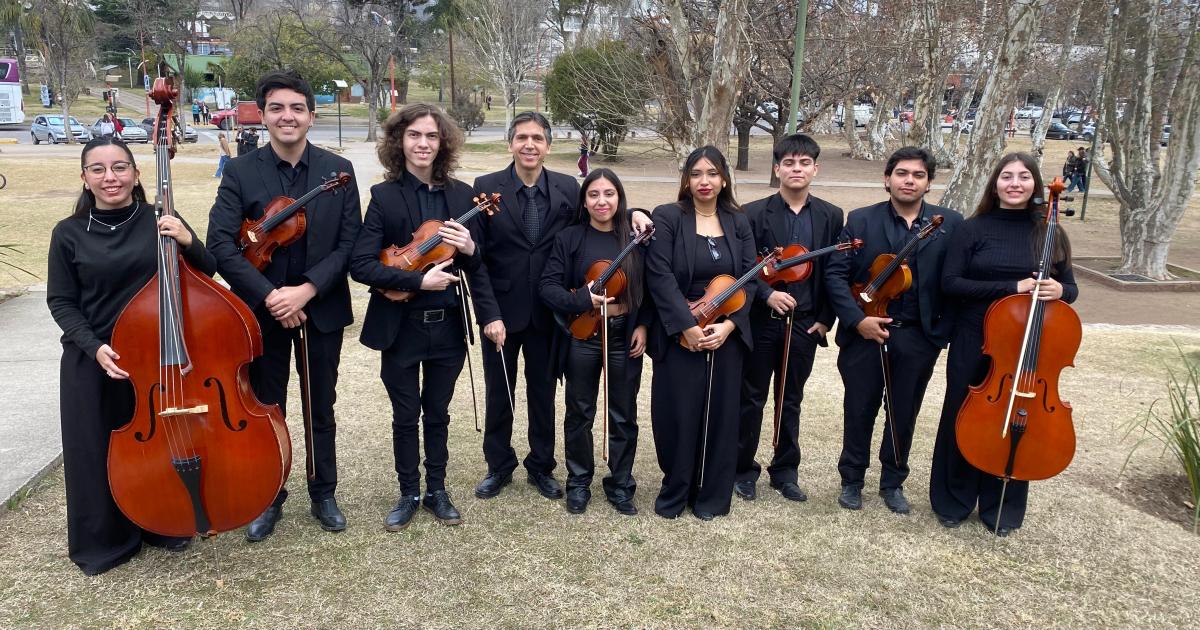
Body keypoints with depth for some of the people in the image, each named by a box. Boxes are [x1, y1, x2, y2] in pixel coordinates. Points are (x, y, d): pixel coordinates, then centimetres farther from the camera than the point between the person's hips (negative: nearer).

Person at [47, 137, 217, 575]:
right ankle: (102, 541, 29)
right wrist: (93, 347, -14)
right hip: (92, 362, 0)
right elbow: (61, 302, 1)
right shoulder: (69, 233, -3)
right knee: (97, 452, 9)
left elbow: (206, 274, 0)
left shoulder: (159, 221, -3)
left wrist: (188, 242, -20)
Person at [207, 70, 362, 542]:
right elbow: (221, 243, -11)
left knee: (321, 410, 13)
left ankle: (323, 495, 29)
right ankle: (268, 498, 28)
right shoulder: (240, 172, -4)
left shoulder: (339, 171, -2)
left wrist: (307, 290, -17)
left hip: (322, 309, 1)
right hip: (262, 311, 0)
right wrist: (268, 295, -20)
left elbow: (349, 242, -6)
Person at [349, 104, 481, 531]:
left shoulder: (461, 194, 2)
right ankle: (409, 494, 30)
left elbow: (477, 266, 8)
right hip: (400, 327, -2)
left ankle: (437, 490, 33)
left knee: (437, 413, 17)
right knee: (405, 417, 12)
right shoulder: (383, 196, -8)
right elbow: (361, 265, -15)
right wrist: (418, 280, -24)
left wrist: (470, 249, -15)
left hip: (448, 326, 3)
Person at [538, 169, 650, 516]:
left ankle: (620, 484, 26)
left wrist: (643, 325, -5)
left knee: (623, 416, 10)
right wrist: (583, 299, -22)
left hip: (625, 337, 1)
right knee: (580, 413, 11)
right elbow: (547, 286, -8)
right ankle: (579, 482, 27)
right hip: (582, 336, -1)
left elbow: (651, 288, 6)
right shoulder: (569, 238, -3)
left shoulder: (635, 238, 0)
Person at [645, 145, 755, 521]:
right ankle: (674, 492, 21)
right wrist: (688, 326, -19)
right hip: (678, 335, -3)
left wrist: (729, 324, -12)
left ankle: (712, 496, 23)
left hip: (726, 335, 3)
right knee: (678, 415, 1)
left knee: (719, 415, 8)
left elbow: (750, 278, 2)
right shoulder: (667, 218, -3)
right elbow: (660, 277, -12)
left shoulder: (738, 222, 8)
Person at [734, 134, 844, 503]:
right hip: (760, 322, -2)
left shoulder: (831, 216, 2)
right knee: (751, 399, 8)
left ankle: (785, 471, 28)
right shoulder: (754, 213, -6)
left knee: (791, 401, 14)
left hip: (804, 324, 2)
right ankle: (744, 469, 22)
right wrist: (766, 293, -21)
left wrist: (825, 319, -1)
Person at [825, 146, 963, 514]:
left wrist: (944, 330, -8)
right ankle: (852, 479, 29)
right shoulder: (861, 220, -2)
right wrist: (857, 319, -15)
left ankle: (893, 483, 32)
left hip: (919, 339, 1)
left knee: (904, 415, 14)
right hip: (865, 334, -1)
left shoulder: (950, 224, 0)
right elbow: (835, 273, -6)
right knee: (858, 412, 11)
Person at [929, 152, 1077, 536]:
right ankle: (953, 501, 26)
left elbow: (1070, 287, 9)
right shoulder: (973, 229, -4)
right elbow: (950, 283, -11)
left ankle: (1001, 508, 27)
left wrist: (1059, 291, -15)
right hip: (974, 344, -2)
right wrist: (1011, 287, -20)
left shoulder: (1050, 233, 4)